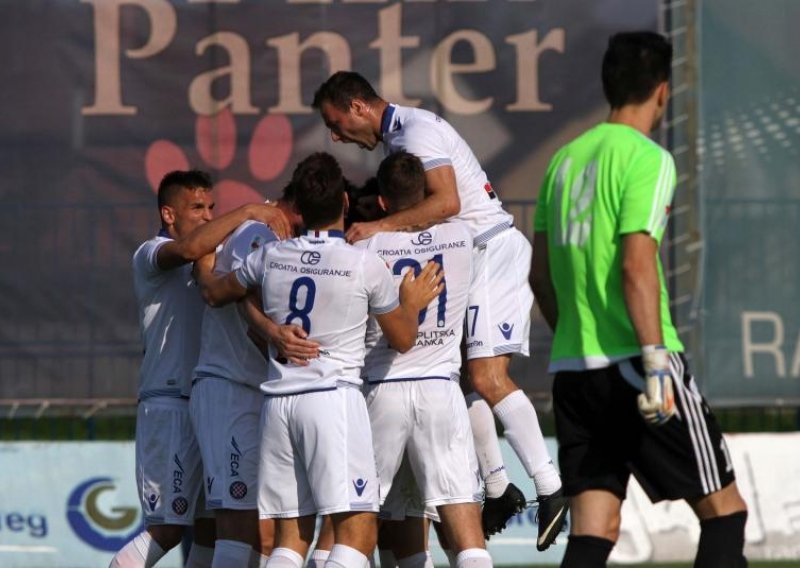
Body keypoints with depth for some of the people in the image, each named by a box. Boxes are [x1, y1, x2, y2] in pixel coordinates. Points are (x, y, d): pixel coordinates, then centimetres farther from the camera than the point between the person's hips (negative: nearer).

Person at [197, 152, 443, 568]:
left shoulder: (270, 257, 7)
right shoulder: (366, 265, -3)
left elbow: (214, 294, 26)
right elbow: (403, 339, 10)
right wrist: (412, 303, 31)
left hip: (279, 401, 5)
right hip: (335, 399, -5)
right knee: (357, 532, -9)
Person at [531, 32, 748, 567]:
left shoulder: (565, 160, 13)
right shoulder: (647, 158, -8)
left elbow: (541, 272, 18)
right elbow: (636, 264, -18)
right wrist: (656, 360, -20)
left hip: (572, 368, 7)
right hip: (635, 363, -7)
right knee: (724, 510, 2)